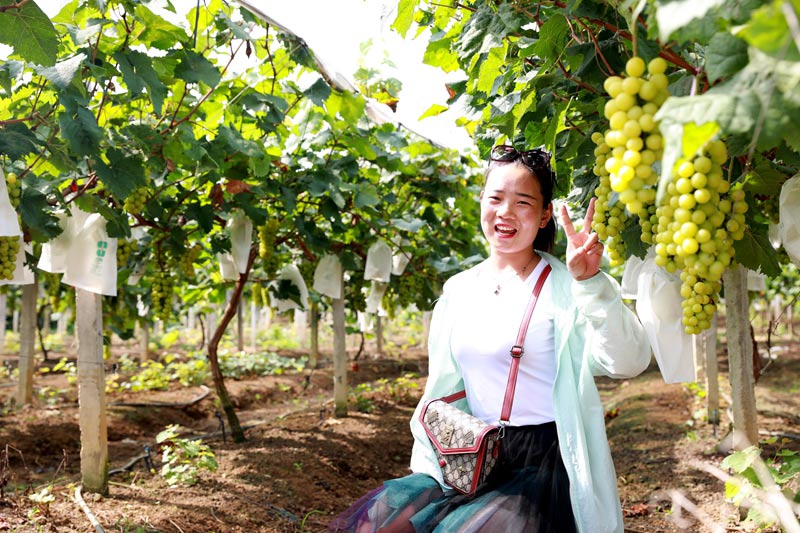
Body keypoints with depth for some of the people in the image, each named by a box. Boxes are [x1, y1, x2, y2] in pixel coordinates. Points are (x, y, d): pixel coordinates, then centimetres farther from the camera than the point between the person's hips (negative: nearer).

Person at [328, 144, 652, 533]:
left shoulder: (563, 287, -8)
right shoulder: (459, 290, 10)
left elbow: (629, 362, -22)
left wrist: (592, 282, -33)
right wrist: (426, 468, 7)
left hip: (543, 464, -5)